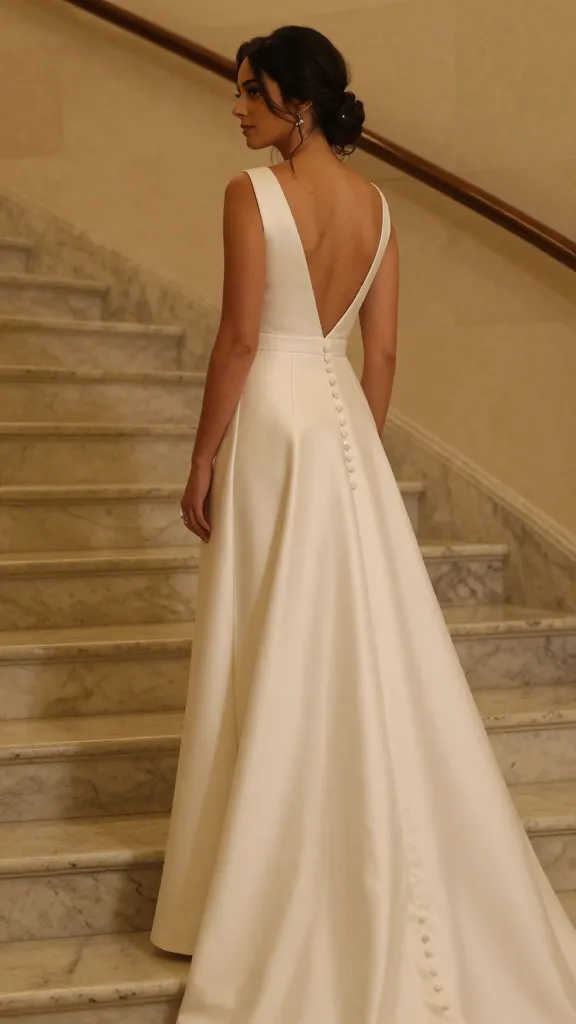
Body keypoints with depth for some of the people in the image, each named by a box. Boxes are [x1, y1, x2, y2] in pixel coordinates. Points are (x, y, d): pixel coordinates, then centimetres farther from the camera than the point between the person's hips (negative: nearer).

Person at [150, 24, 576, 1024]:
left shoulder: (253, 192, -13)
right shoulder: (376, 204, 7)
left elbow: (240, 336, -15)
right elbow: (381, 353, 8)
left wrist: (201, 463, -8)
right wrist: (361, 453, 16)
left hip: (273, 420, -6)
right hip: (344, 417, 6)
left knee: (274, 653, 3)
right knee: (365, 641, 13)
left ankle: (280, 886, 16)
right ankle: (383, 895, 24)